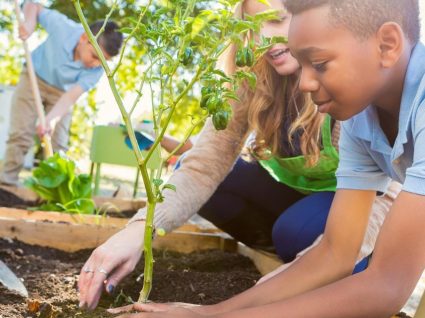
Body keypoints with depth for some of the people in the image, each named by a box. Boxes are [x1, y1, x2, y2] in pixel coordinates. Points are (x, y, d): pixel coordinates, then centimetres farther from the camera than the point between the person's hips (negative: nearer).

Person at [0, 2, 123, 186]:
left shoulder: (97, 70, -27)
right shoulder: (62, 26, -31)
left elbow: (72, 96, -35)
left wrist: (52, 119, -51)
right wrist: (30, 22, -34)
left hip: (61, 92, 2)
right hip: (34, 77, -1)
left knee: (58, 144, -5)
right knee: (21, 134, -10)